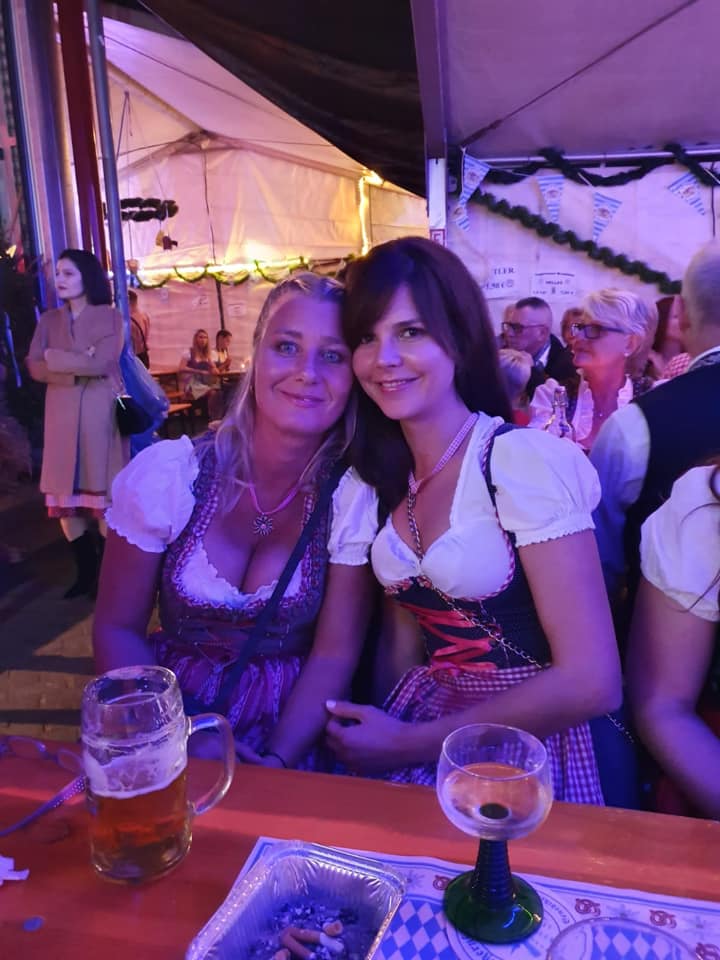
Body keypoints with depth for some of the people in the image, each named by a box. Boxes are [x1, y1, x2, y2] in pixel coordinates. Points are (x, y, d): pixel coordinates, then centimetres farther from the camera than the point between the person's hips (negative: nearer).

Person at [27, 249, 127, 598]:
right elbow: (35, 367, 0)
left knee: (104, 498, -4)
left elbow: (102, 363, -14)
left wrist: (55, 358, -5)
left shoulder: (110, 317, 2)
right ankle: (86, 572, 17)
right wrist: (79, 368, -11)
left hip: (99, 415, -4)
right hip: (61, 416, 4)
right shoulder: (49, 320, 13)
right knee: (64, 499, 3)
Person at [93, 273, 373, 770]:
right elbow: (118, 630, -5)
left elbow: (335, 655, -8)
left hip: (292, 728, 0)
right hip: (174, 712, 1)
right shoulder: (167, 473, -12)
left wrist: (274, 764, -21)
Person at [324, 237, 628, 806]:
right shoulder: (380, 481, 3)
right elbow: (404, 638, 10)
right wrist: (380, 731, -8)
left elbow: (591, 683, -18)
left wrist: (411, 745, -13)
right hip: (429, 722, 5)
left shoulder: (527, 461, -17)